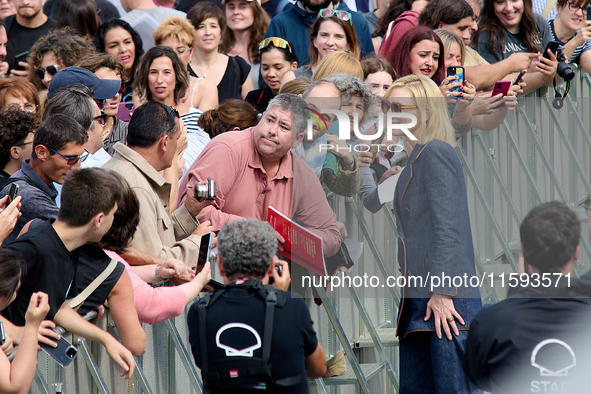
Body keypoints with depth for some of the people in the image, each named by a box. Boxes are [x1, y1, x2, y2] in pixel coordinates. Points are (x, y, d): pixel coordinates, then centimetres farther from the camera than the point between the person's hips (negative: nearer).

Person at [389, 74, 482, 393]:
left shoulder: (435, 152, -8)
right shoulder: (416, 159, 22)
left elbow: (447, 227, -15)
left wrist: (443, 292, -19)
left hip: (446, 299, -10)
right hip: (420, 297, 10)